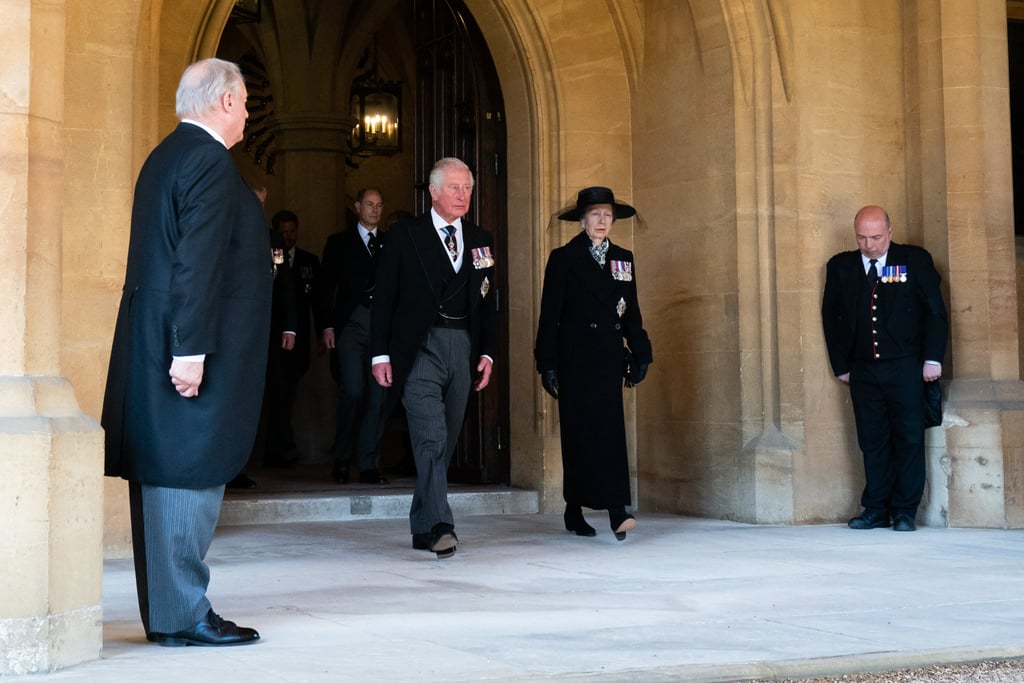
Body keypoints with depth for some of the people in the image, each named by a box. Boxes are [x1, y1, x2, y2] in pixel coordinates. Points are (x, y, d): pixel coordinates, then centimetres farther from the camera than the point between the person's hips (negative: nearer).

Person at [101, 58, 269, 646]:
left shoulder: (166, 156, 18)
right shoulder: (210, 161, -13)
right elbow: (196, 262, -21)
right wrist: (192, 349, -23)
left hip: (156, 345, 10)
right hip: (193, 347, -10)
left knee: (165, 476, 12)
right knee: (190, 475, -6)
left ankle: (165, 610, 19)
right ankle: (182, 615, 0)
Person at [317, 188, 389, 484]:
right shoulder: (339, 242, 12)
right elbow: (325, 287, 8)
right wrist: (326, 325, -3)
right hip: (351, 324, -2)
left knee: (379, 395, -3)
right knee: (352, 390, -14)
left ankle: (369, 465, 4)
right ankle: (341, 458, 4)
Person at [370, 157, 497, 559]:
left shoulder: (480, 241, 14)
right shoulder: (405, 236, 2)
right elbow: (384, 298, 1)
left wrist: (487, 353, 8)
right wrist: (380, 353, -6)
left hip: (463, 350, 5)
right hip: (419, 348, -5)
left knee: (445, 443, 8)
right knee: (431, 439, -16)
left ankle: (422, 529, 18)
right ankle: (440, 526, -21)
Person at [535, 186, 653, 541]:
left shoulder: (623, 258, 13)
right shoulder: (563, 258, 0)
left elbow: (632, 311, 16)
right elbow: (549, 315, -3)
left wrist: (641, 352, 8)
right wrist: (547, 364, -8)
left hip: (609, 358, 4)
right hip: (575, 358, -3)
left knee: (609, 430, -2)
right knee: (580, 433, -3)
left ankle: (617, 511, -3)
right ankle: (575, 512, 0)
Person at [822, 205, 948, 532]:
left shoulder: (915, 260, 0)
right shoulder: (840, 266, 6)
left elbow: (935, 311, 1)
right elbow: (832, 317, 12)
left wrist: (933, 359, -5)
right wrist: (841, 365, 8)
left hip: (905, 368, -2)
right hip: (863, 370, 2)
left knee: (909, 438, 0)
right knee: (872, 441, 4)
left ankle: (905, 511, 7)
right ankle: (876, 509, 10)